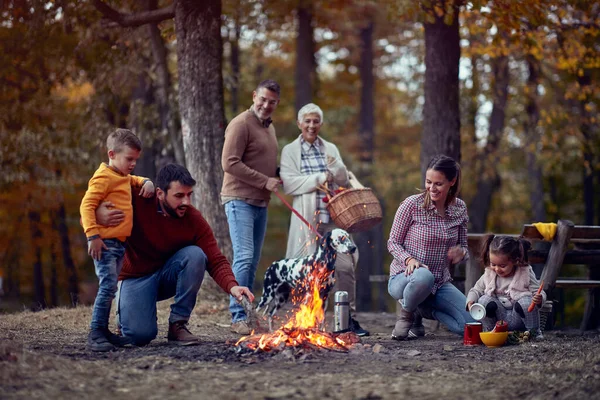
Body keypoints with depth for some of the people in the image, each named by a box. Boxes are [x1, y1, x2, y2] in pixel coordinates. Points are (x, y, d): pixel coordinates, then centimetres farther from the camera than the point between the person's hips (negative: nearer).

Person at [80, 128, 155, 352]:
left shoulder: (122, 178, 18)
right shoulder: (103, 178, -11)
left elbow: (133, 180, 41)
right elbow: (87, 205, -17)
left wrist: (146, 182, 17)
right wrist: (93, 235, -24)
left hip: (119, 242, 10)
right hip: (105, 242, -10)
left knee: (110, 287, 12)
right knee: (108, 285, -15)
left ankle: (104, 331, 18)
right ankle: (95, 335, -15)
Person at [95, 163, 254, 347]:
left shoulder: (194, 220, -15)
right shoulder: (138, 203, -22)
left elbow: (216, 261, -17)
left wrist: (232, 286, -38)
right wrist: (98, 216, -41)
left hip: (168, 276, 3)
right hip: (136, 277, -3)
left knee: (195, 254, -28)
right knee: (140, 335, -27)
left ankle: (178, 324, -14)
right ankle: (126, 313, 13)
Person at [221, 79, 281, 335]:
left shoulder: (269, 127, 19)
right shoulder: (241, 124, -9)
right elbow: (230, 163, -17)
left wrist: (281, 173, 9)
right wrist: (265, 181, -18)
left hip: (261, 203, 9)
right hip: (240, 200, -9)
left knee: (252, 262, 9)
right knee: (244, 257, -14)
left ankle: (246, 316, 13)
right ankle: (238, 317, -13)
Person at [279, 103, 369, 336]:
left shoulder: (330, 149, 17)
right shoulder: (290, 151, 8)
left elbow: (343, 181, 14)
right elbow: (289, 184, -4)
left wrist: (335, 168, -6)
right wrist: (319, 179, -12)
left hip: (333, 216, 3)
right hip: (307, 219, -2)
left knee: (345, 266, -6)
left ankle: (348, 318, 1)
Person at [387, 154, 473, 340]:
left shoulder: (460, 208, 3)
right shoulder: (412, 204, -10)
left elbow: (463, 246, 12)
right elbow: (393, 242, -4)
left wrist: (461, 252, -14)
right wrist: (409, 259, -25)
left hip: (440, 283, 5)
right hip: (404, 277, -5)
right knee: (423, 276, -43)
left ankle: (426, 309, 13)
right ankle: (406, 313, -8)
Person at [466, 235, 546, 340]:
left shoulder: (525, 274, -9)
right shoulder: (489, 275, -1)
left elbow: (539, 293, -8)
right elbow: (476, 290, 10)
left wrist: (539, 299, -32)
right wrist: (470, 301, -12)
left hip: (518, 319, -2)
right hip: (499, 318, 2)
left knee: (526, 302, -32)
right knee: (484, 300, -22)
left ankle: (534, 331, -7)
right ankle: (489, 330, -3)